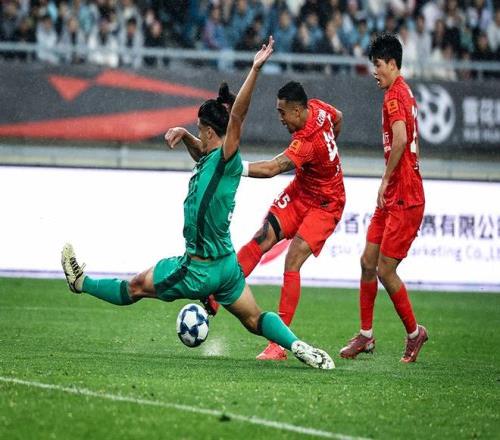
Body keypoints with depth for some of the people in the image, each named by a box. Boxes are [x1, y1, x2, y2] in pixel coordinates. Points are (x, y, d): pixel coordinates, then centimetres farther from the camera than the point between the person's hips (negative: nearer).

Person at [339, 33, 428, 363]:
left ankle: (415, 332, 10)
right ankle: (366, 335, 15)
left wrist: (386, 180, -20)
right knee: (368, 261, 9)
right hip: (393, 198, 9)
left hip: (405, 199, -9)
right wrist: (389, 183, 14)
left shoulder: (395, 95, -14)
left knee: (385, 270, -5)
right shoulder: (405, 94, 15)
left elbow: (400, 140, -28)